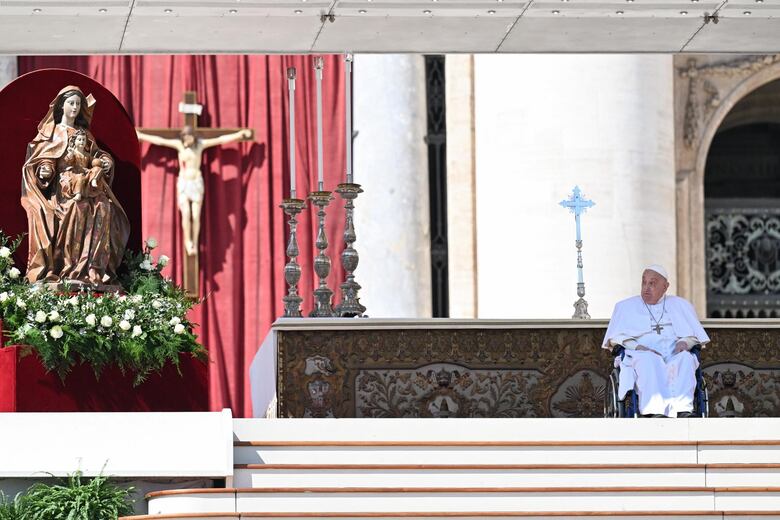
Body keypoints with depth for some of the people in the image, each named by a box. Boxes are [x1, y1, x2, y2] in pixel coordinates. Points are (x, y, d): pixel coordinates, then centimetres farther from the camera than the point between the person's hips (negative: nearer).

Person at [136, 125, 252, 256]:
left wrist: (239, 135, -3)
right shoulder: (179, 144, -3)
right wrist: (141, 136, -1)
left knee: (196, 216, -4)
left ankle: (194, 244, 7)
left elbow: (221, 139, -2)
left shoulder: (200, 144, -3)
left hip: (197, 183, 1)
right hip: (183, 183, -1)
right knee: (186, 214, -17)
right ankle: (188, 241, 0)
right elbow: (159, 140, -2)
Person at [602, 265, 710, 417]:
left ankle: (683, 410, -53)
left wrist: (685, 342, -6)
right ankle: (656, 412, -56)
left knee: (685, 358, -34)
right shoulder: (625, 307, 21)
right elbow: (615, 337, 10)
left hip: (674, 356, 2)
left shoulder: (680, 305, 24)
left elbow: (695, 335, 19)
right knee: (649, 359, -38)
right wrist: (636, 347, -10)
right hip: (639, 357, -1)